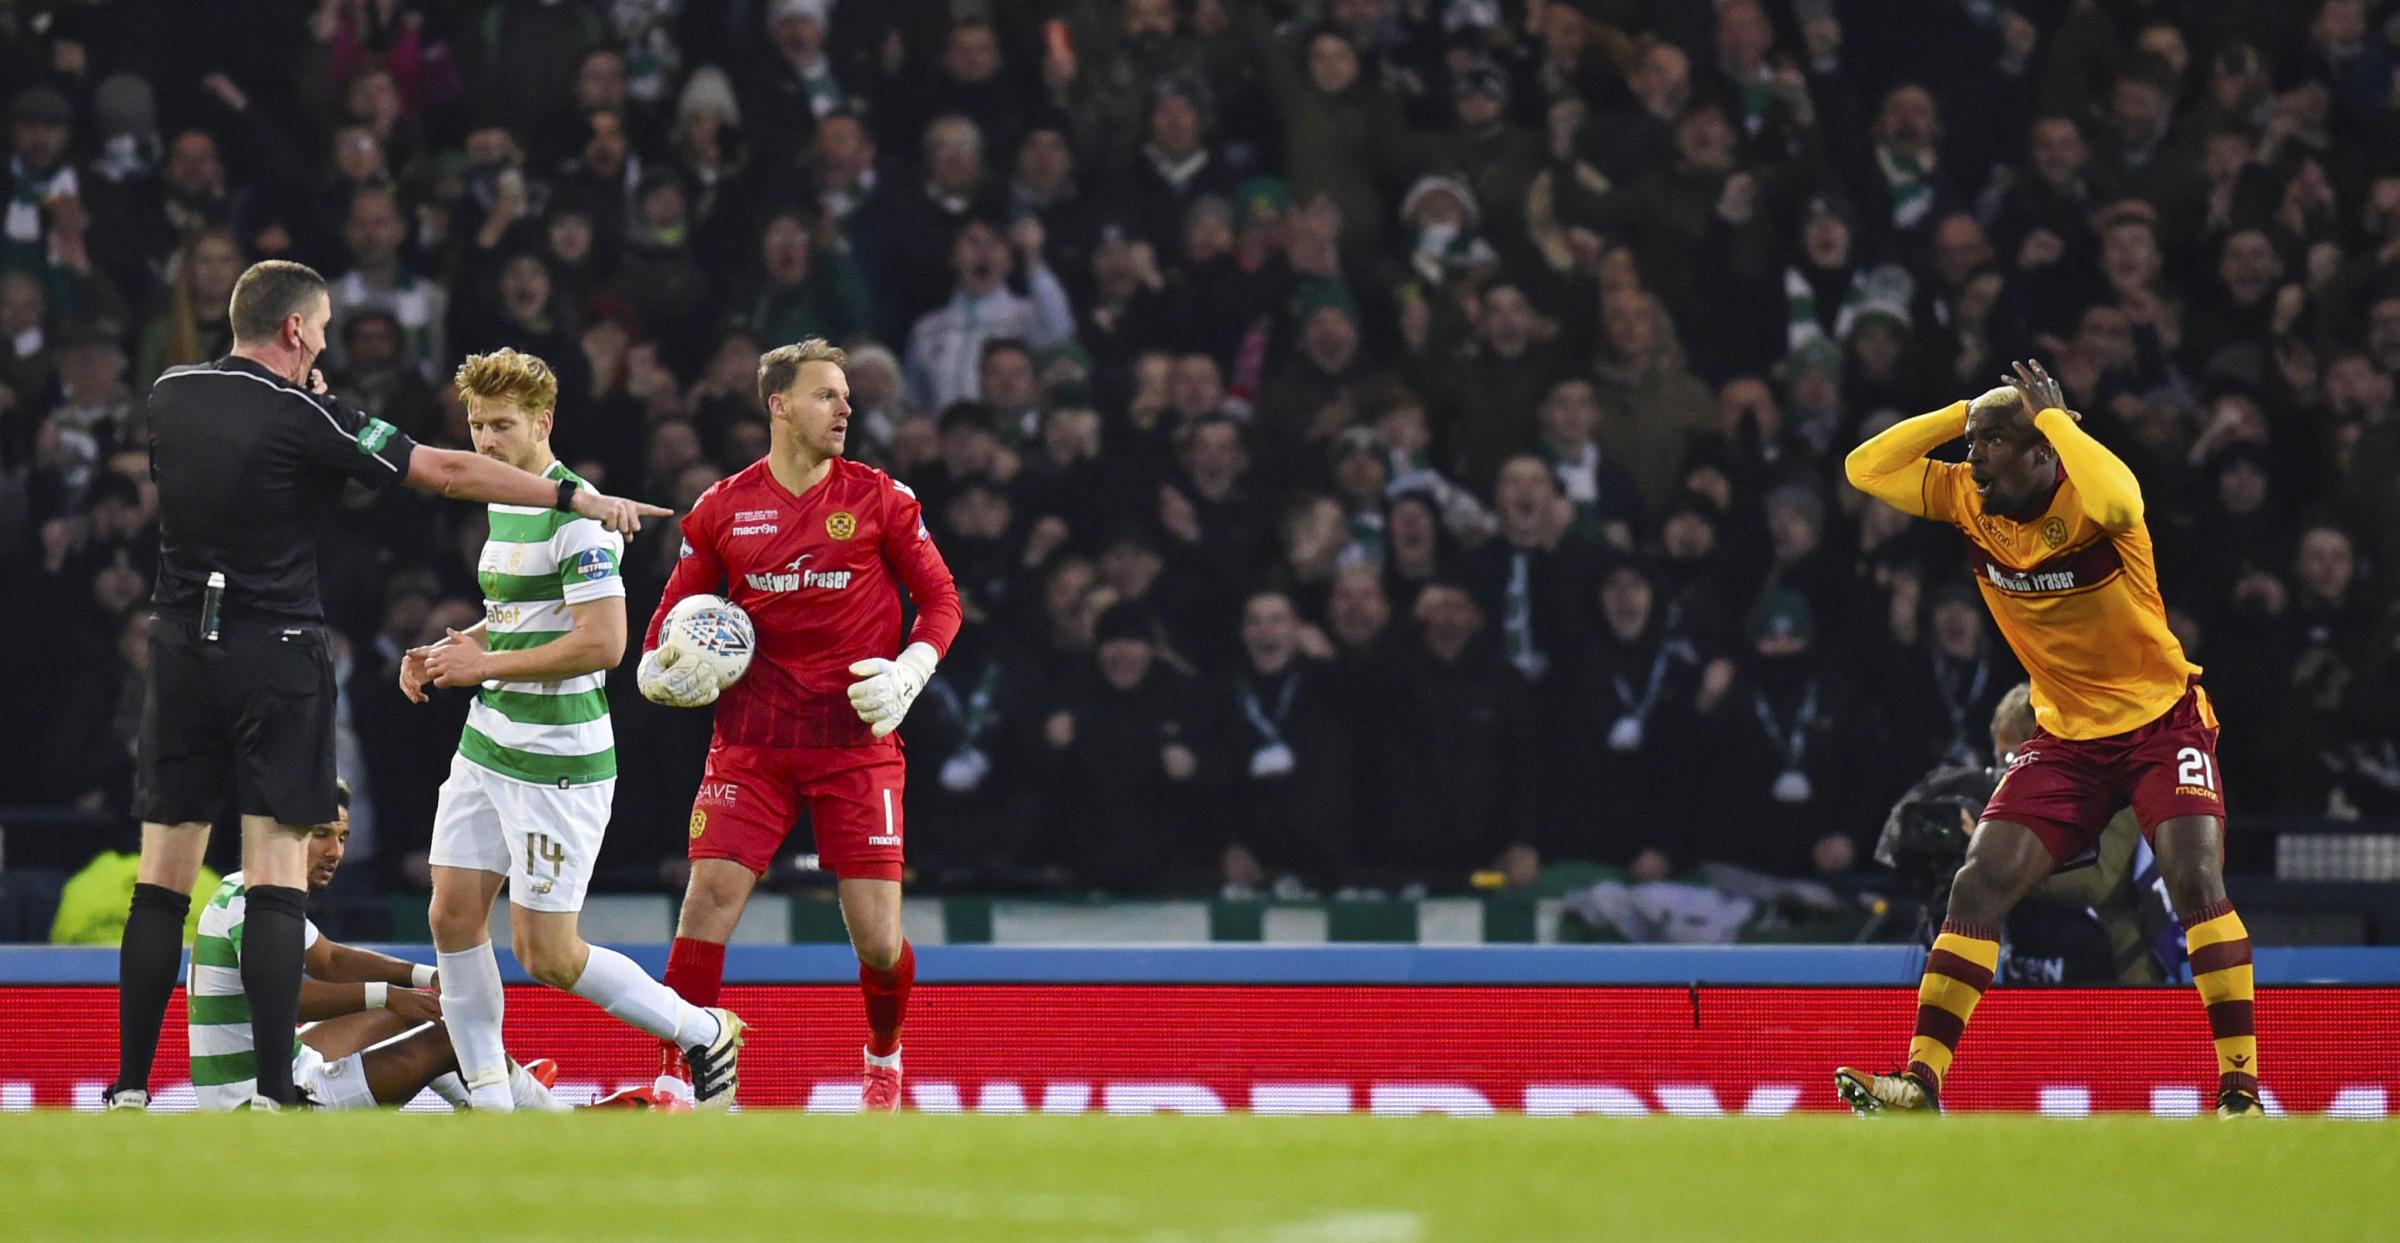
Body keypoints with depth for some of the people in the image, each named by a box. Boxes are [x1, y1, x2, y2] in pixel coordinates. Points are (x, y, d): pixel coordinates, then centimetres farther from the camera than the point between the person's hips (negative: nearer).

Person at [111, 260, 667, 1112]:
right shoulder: (305, 419, -9)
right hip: (277, 652, -4)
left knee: (162, 882, 5)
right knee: (276, 881, -4)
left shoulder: (169, 395, 6)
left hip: (181, 649, 4)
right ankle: (272, 1094, -10)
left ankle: (129, 1090, 2)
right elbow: (448, 472, -9)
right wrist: (582, 497, -4)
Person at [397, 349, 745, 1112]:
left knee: (546, 954, -5)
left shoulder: (576, 517, -17)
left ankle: (704, 1034, 14)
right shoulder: (503, 505, 12)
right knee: (453, 915, 2)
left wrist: (487, 663, -19)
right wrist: (446, 652, 9)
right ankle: (490, 1100, 10)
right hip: (487, 745, 9)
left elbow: (603, 642, -24)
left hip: (558, 762, -9)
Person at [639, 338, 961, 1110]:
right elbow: (677, 608, 14)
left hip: (856, 739, -1)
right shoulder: (723, 509, 5)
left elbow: (941, 598, 7)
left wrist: (908, 673, -9)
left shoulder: (881, 499, 2)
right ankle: (676, 1083, -5)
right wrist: (660, 672, -5)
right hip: (751, 742, 1)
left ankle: (884, 1061, 25)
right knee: (708, 903, -12)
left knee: (877, 935, -4)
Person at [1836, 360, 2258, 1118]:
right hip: (2065, 736, 5)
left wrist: (2050, 416, -30)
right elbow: (1865, 469, -4)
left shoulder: (2087, 497, -21)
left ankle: (2241, 1085, -18)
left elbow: (2116, 499, -46)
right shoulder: (1969, 500, -3)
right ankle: (1921, 1081, -6)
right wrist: (1967, 411, -11)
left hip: (2161, 721, -5)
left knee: (2196, 880, -22)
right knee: (1978, 885, -7)